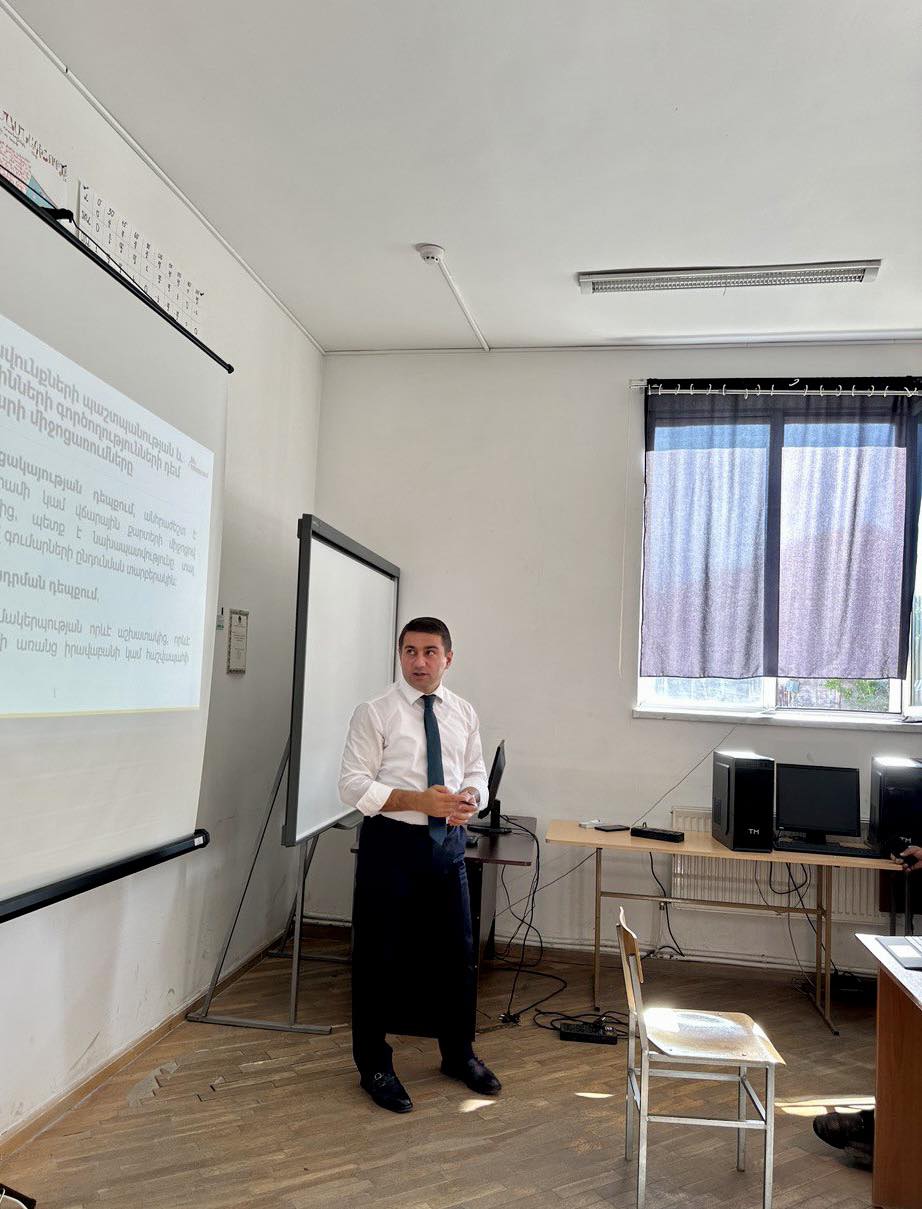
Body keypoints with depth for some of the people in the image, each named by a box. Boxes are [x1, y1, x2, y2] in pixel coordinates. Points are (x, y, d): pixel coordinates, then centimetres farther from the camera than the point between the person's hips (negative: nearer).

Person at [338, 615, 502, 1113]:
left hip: (447, 842, 5)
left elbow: (476, 771, 13)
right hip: (392, 843, -4)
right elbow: (353, 785, -13)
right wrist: (420, 800, -23)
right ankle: (375, 1067, 29)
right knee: (379, 957, 8)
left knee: (456, 951, 15)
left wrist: (470, 797, -11)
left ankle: (459, 1054, 38)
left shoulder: (463, 713, 5)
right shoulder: (375, 713, -10)